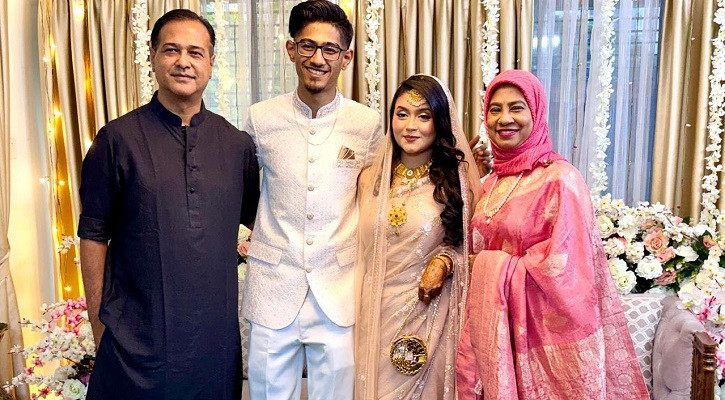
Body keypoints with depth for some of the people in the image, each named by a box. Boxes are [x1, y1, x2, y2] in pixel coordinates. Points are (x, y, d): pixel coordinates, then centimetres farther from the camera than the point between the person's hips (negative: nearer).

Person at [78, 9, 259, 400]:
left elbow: (259, 219, 17)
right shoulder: (118, 139, -4)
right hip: (136, 338, -2)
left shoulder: (237, 144, 5)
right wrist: (98, 324, -2)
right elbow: (93, 235, -2)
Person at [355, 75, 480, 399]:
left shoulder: (456, 180, -5)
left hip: (428, 316, -2)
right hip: (376, 317, 2)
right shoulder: (370, 179, 3)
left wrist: (445, 262, -16)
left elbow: (468, 246, 3)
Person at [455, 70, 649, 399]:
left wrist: (498, 271, -11)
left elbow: (560, 267, -18)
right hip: (493, 328, 6)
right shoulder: (493, 182, 7)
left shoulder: (560, 179, -14)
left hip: (544, 330, -6)